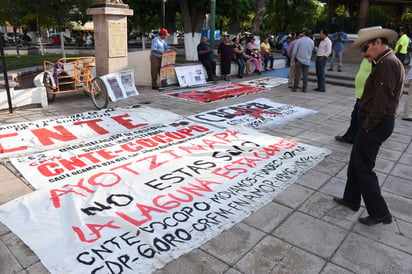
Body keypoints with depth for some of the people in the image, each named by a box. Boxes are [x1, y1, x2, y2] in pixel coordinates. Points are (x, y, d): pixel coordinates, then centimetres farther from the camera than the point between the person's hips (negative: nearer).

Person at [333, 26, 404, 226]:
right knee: (356, 162, 19)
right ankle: (351, 199, 33)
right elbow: (376, 96, 13)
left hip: (375, 124, -10)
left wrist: (368, 124, -15)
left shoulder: (387, 64, -19)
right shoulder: (387, 62, 14)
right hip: (377, 122, 10)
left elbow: (381, 101, -25)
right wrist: (367, 122, 7)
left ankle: (379, 213, 12)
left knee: (364, 168, 0)